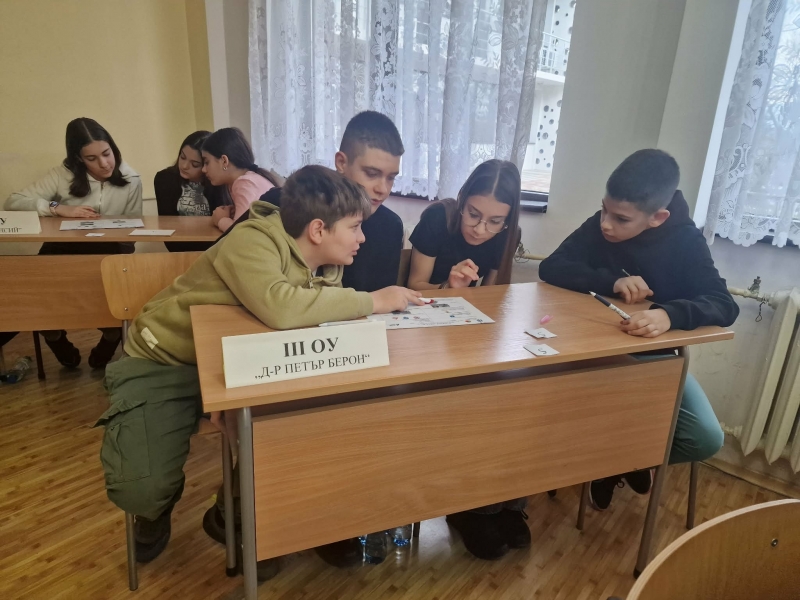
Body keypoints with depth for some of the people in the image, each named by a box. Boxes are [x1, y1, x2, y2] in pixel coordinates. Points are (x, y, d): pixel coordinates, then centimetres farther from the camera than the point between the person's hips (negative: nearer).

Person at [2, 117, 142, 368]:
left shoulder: (131, 180, 0)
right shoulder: (63, 174, -1)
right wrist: (59, 208, -19)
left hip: (108, 253, 0)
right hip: (62, 250, 1)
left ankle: (111, 338, 6)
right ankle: (56, 338, 12)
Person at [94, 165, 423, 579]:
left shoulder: (326, 264, -5)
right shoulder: (253, 243, -28)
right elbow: (280, 308, -47)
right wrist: (373, 301, -35)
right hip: (163, 363, -5)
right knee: (142, 490, -21)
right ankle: (157, 505, 20)